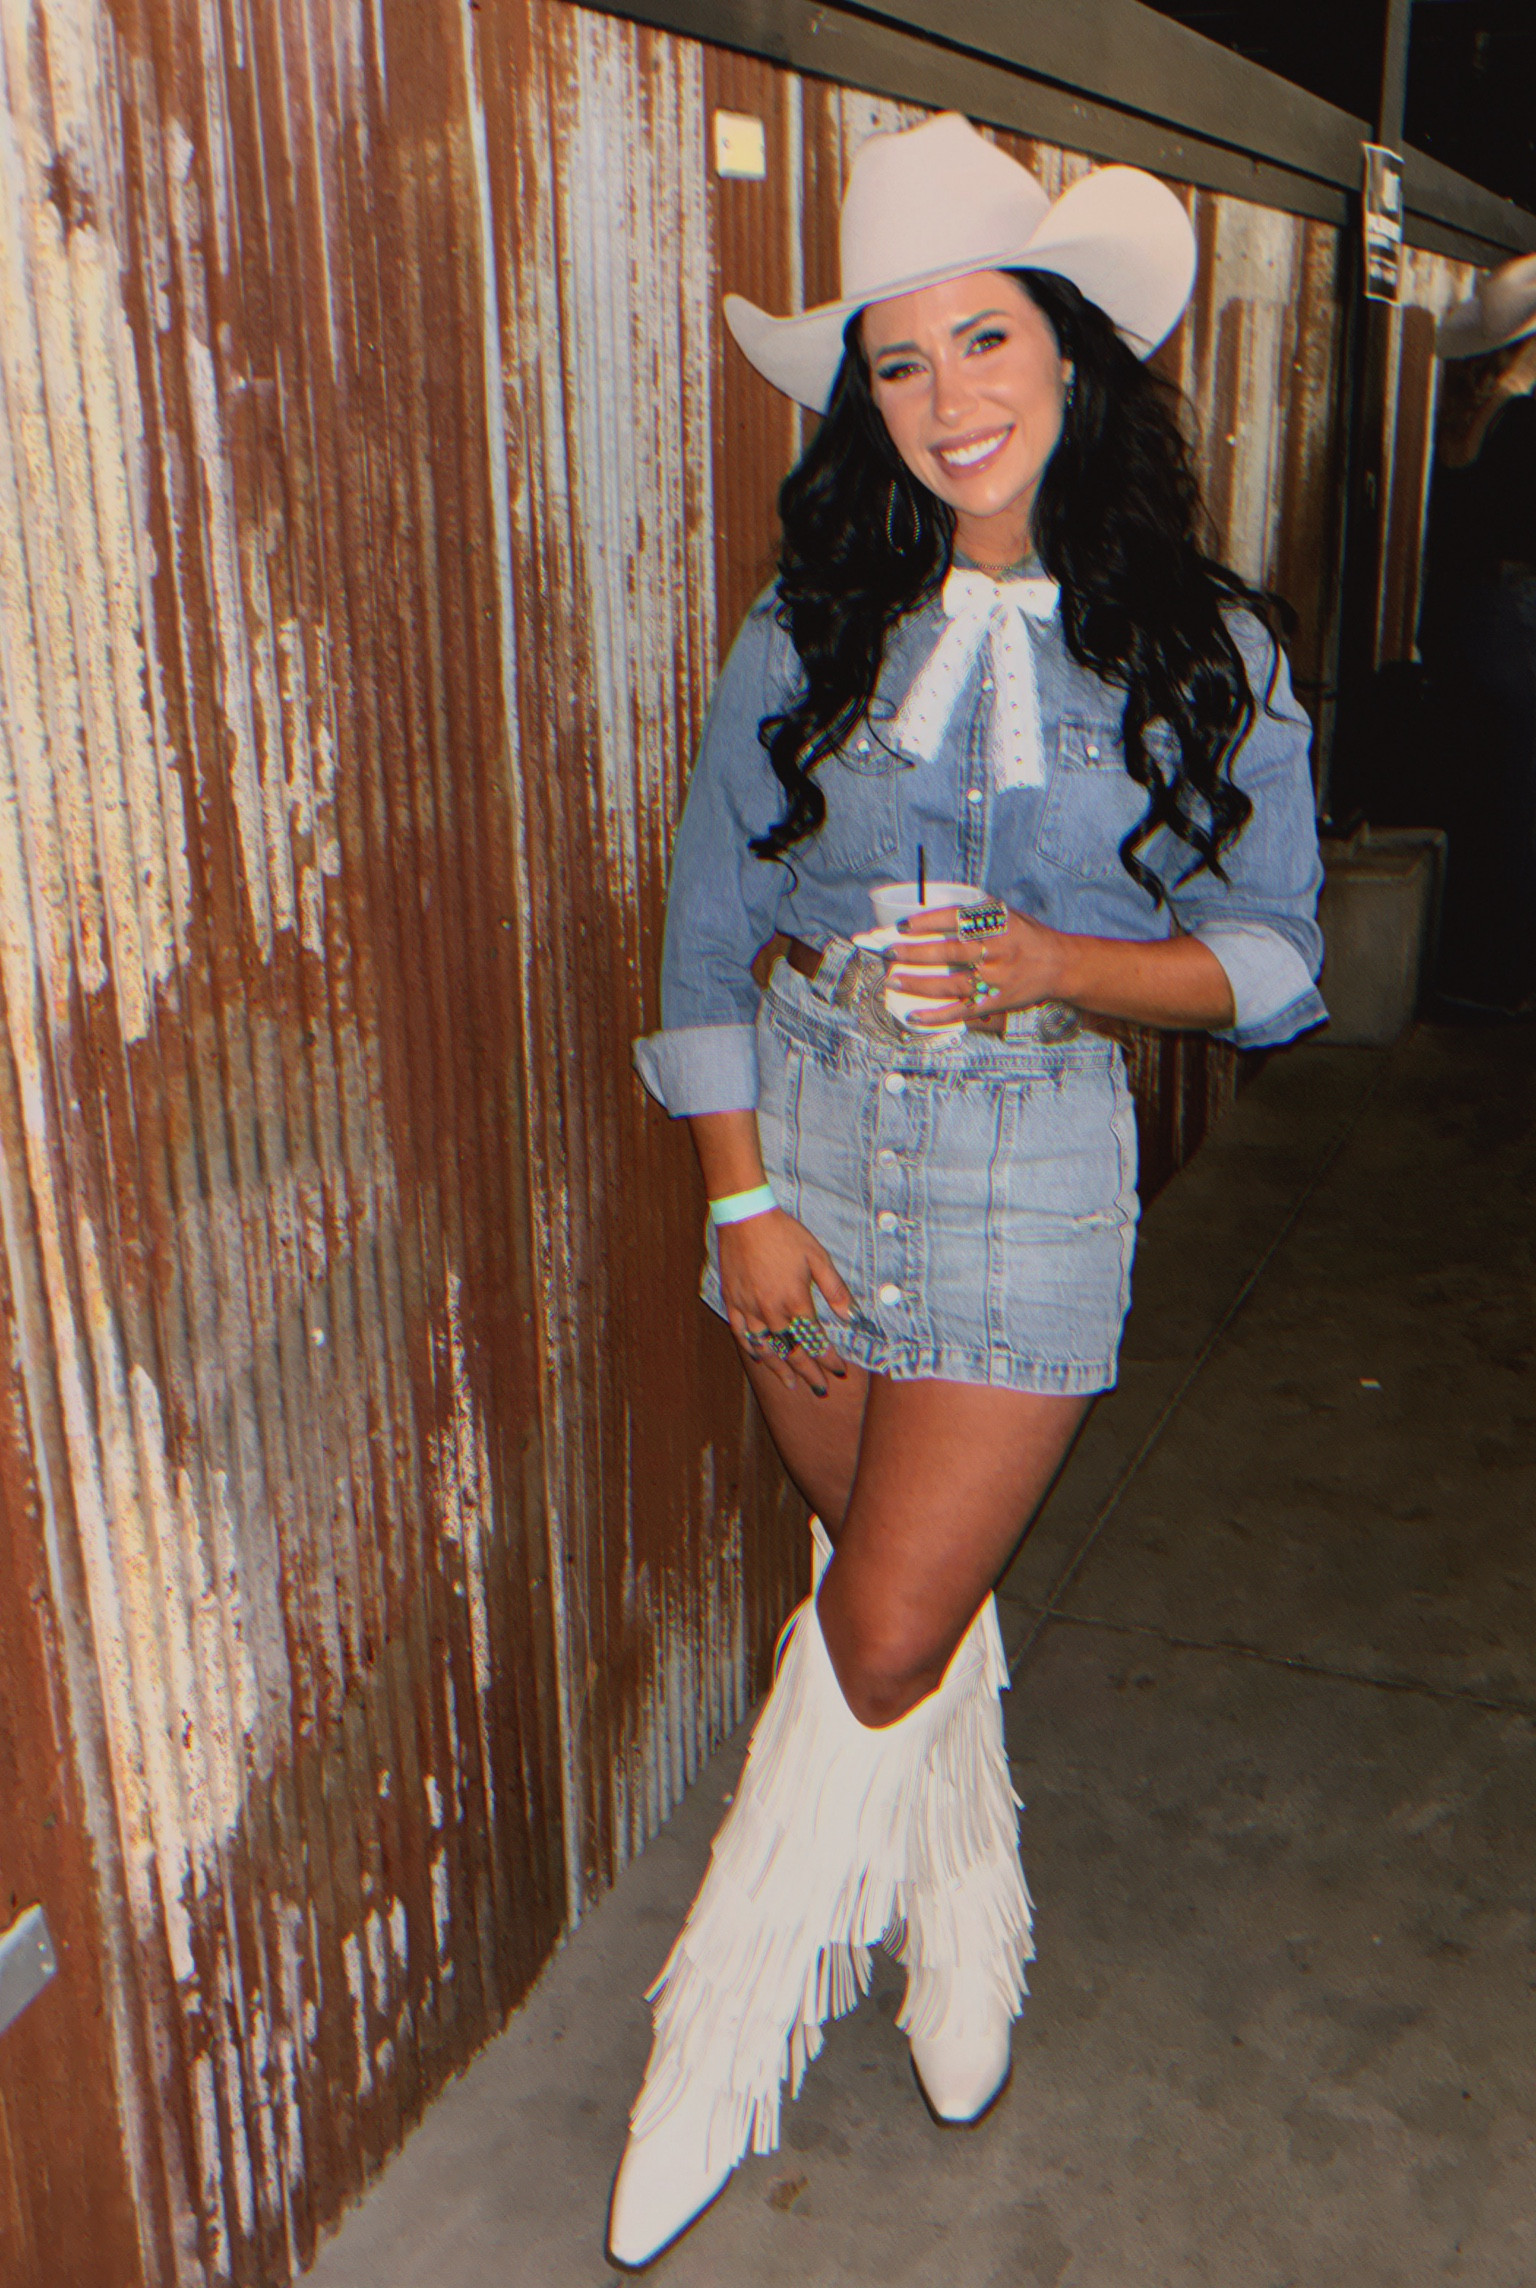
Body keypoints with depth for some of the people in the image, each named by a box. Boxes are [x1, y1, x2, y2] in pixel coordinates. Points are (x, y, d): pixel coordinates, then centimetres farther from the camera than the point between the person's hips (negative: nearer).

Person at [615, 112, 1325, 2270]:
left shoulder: (1206, 653, -4)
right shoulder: (813, 625, -1)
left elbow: (1272, 959, -1)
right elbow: (708, 932, 1)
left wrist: (1059, 963, -19)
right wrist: (746, 1198, -5)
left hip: (1032, 1165, -2)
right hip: (805, 1137, 3)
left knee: (884, 1631, -1)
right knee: (915, 1588, 16)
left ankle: (726, 2029, 24)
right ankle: (967, 1928, 43)